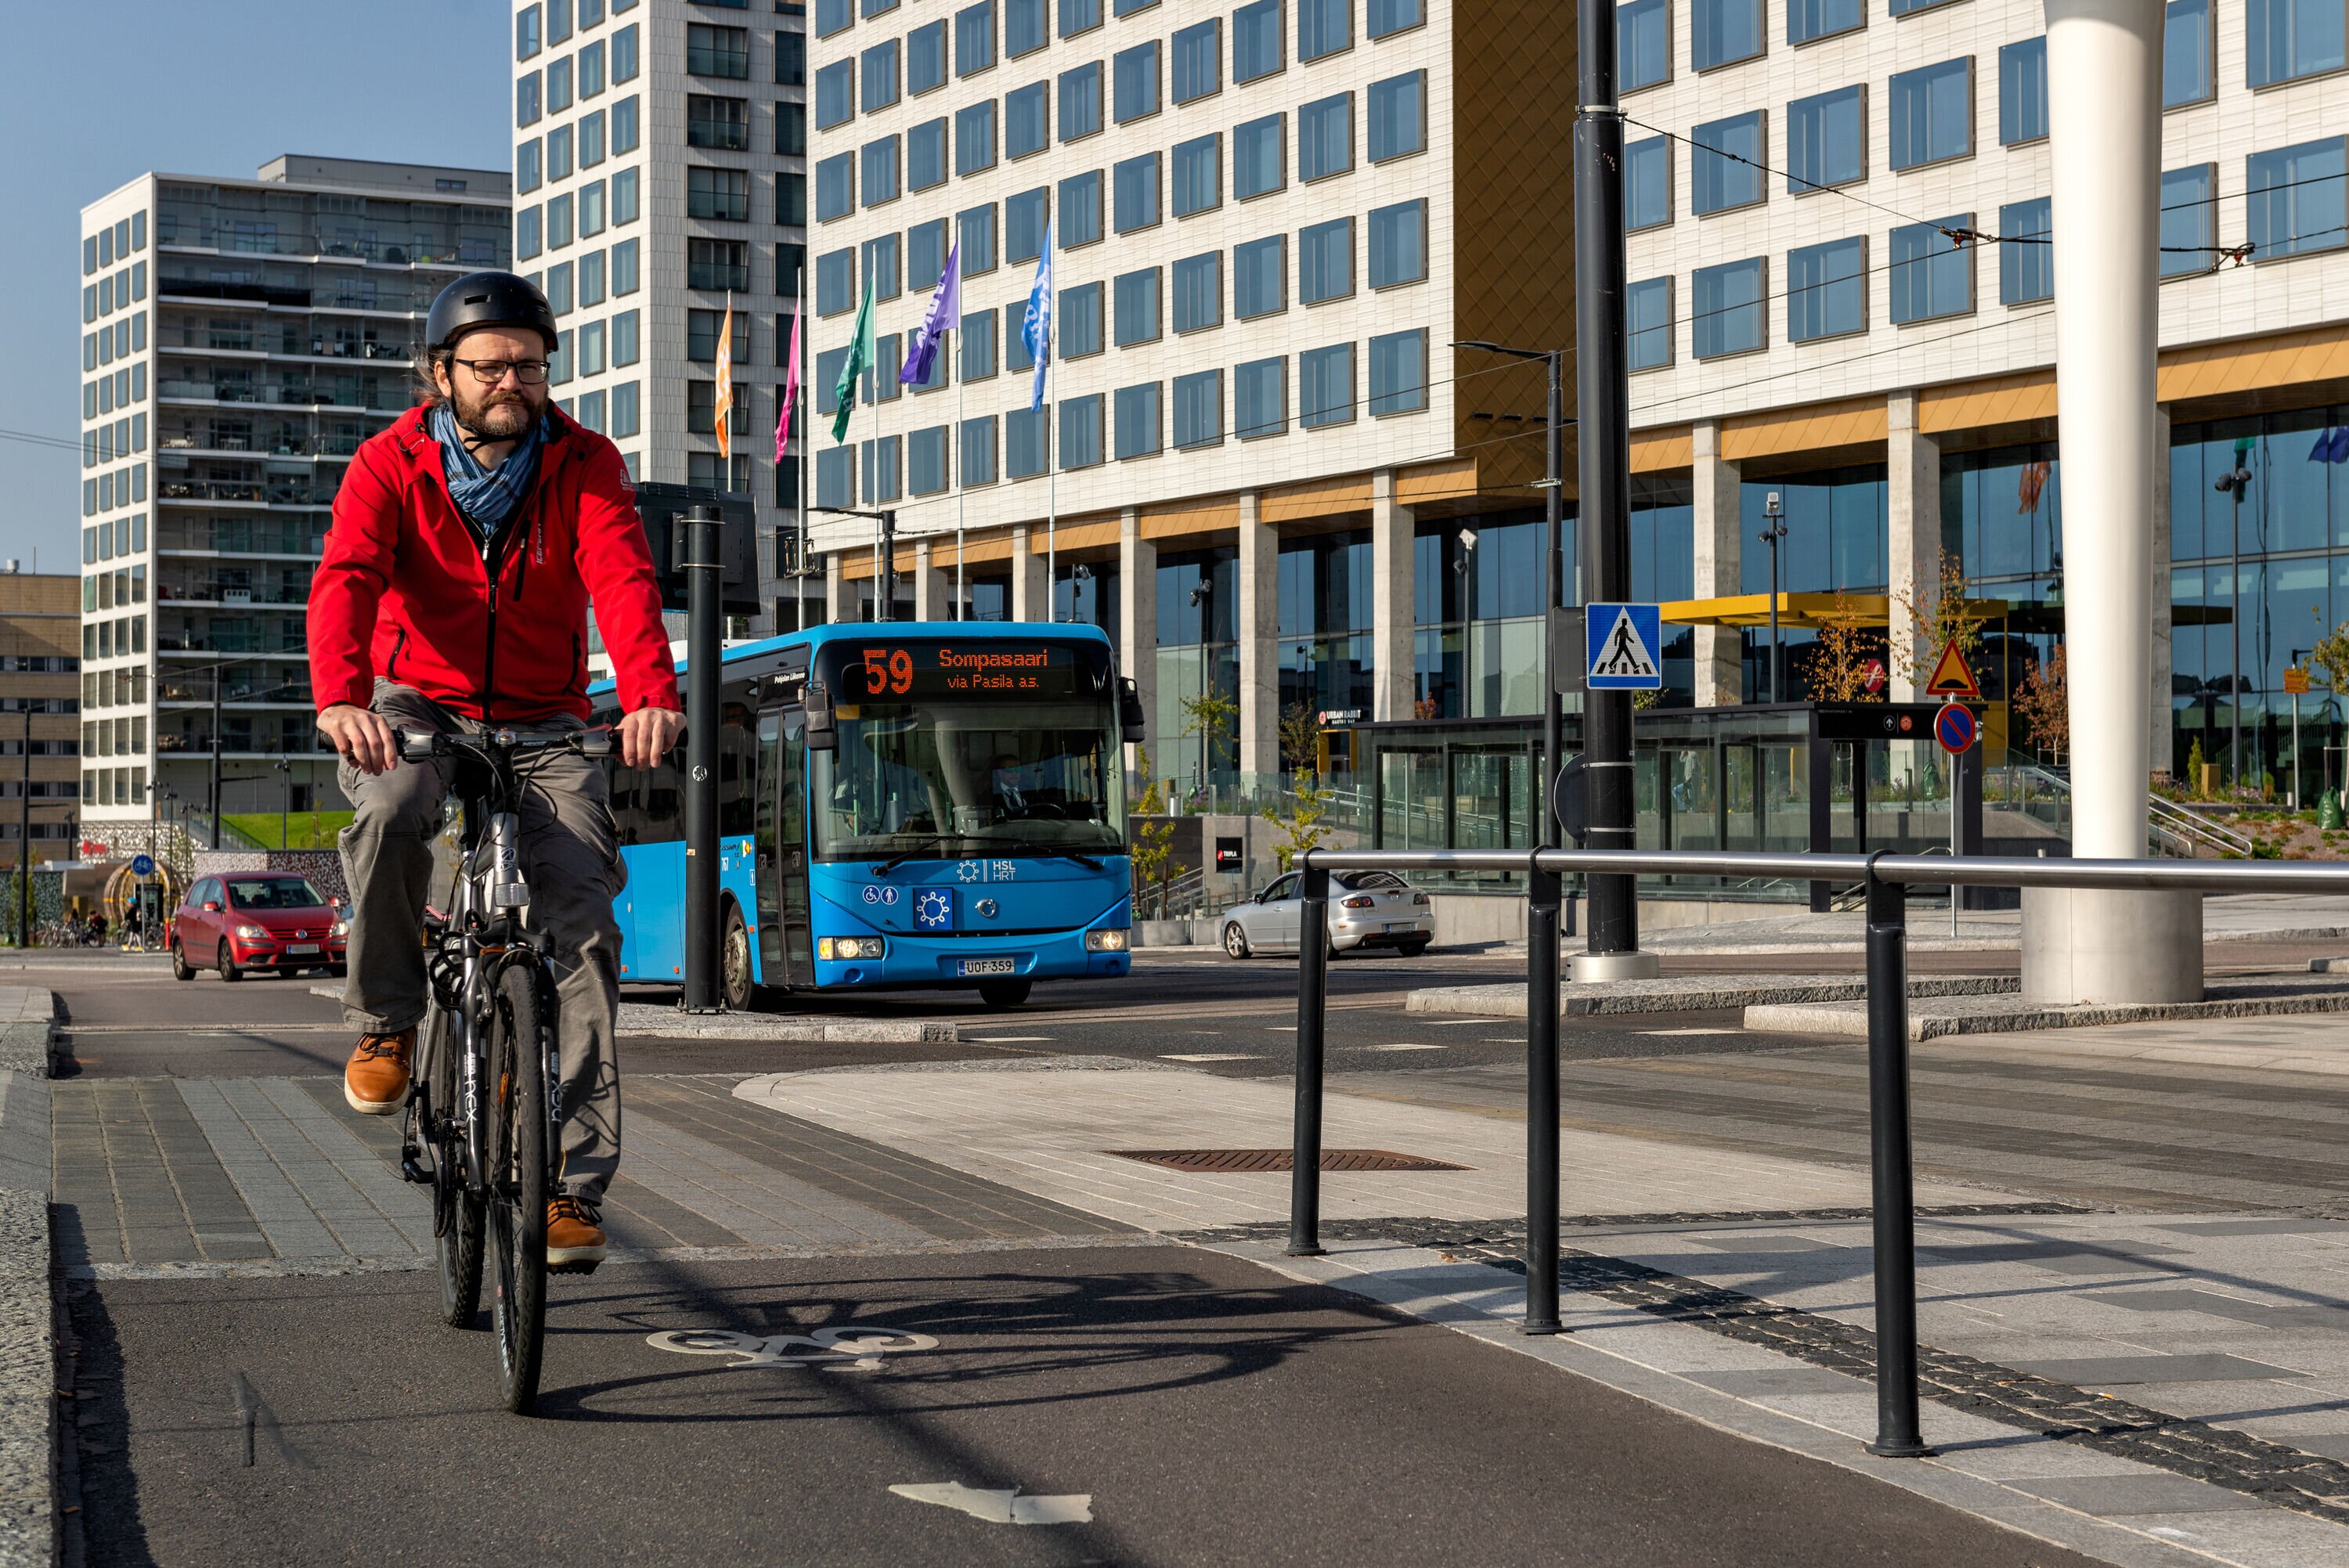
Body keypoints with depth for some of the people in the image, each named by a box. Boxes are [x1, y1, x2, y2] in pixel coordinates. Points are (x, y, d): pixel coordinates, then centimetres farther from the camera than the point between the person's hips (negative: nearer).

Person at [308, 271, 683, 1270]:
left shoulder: (583, 465, -5)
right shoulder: (390, 464, -7)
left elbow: (623, 579, -22)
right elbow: (346, 579, -23)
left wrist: (650, 696, -42)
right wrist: (340, 698, -44)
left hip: (541, 726, 1)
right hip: (416, 709, -1)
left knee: (582, 917, -16)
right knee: (390, 813, -35)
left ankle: (575, 1180, -14)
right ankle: (385, 1022, -9)